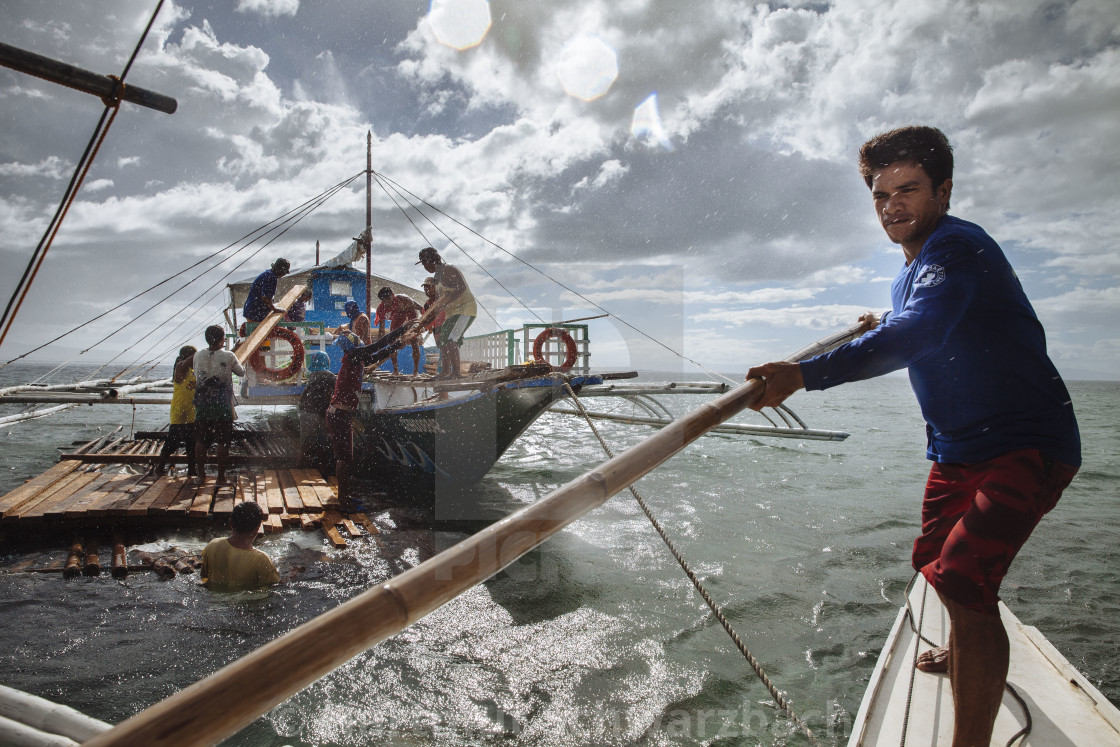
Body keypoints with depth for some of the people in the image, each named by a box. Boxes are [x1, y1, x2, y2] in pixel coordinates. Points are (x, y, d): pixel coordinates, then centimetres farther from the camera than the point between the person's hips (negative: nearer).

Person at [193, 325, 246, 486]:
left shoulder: (198, 356, -1)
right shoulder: (228, 356, -9)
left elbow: (196, 374, 13)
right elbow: (241, 372, 6)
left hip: (202, 406, 3)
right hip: (223, 406, -3)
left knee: (200, 441, 11)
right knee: (223, 442, 5)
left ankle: (200, 476, 15)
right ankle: (221, 476, 7)